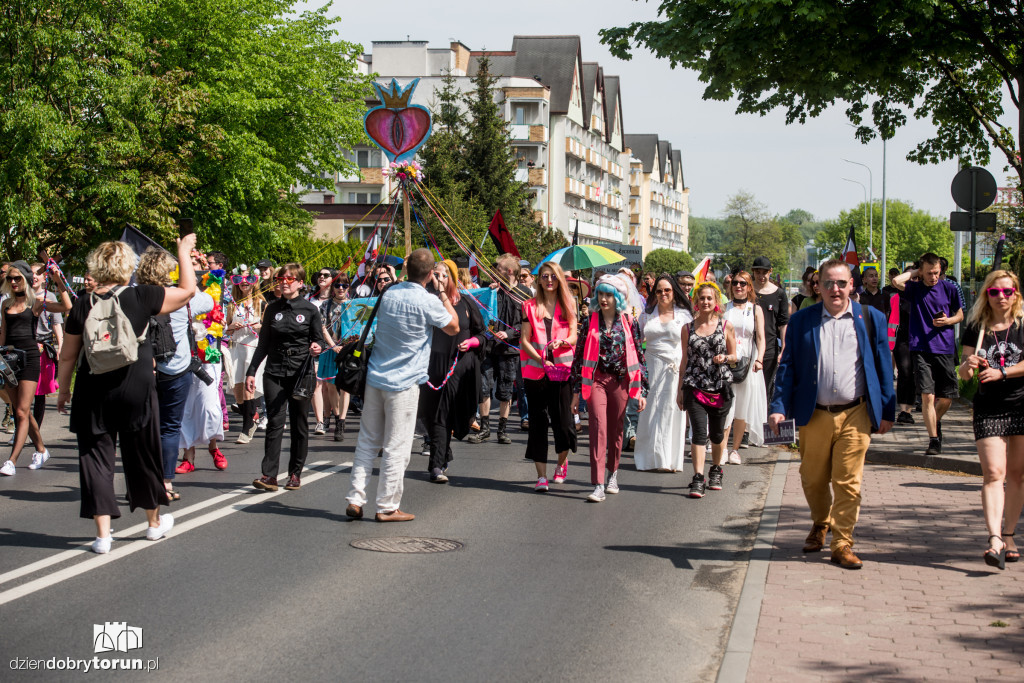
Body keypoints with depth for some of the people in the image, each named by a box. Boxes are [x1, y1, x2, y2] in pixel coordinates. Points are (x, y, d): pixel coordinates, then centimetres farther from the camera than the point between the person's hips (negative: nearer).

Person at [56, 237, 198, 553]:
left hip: (93, 393, 0)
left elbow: (67, 356, 3)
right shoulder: (141, 297, -8)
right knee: (142, 455, 15)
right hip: (137, 389, 0)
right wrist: (184, 251, 13)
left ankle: (103, 535, 1)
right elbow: (188, 290, 2)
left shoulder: (82, 306, -4)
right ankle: (154, 522, 32)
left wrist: (63, 390, 17)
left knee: (95, 456, 5)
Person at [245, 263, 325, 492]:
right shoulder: (272, 309, 9)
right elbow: (263, 344, 13)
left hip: (301, 374, -1)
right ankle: (269, 475, -12)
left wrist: (317, 348, -16)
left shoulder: (310, 310, 3)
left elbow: (319, 340, 7)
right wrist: (251, 371, 9)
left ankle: (295, 473, 15)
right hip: (274, 373, 1)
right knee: (275, 422, -8)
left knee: (299, 425, 5)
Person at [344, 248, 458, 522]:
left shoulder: (389, 293, 6)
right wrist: (442, 293, 3)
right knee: (396, 448, 1)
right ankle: (387, 507, 5)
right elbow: (454, 327, -1)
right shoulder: (427, 301, -13)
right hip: (404, 383, -6)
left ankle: (355, 501, 12)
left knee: (367, 442, 12)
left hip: (375, 377, 6)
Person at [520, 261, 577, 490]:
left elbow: (573, 336, 5)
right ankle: (541, 475, 4)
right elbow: (525, 340, 2)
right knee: (538, 421, 0)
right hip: (535, 371, 0)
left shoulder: (568, 305, 9)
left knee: (562, 419, -5)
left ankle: (562, 461, 24)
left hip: (561, 370, 0)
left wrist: (560, 342, -17)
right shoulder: (530, 306, 7)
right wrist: (541, 359, -11)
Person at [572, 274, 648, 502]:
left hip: (620, 381, 1)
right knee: (598, 428, -10)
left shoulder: (629, 323, 3)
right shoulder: (591, 321, 4)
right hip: (596, 380, -1)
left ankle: (613, 474, 31)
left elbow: (638, 355, 5)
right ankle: (598, 485, -14)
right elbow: (580, 353, 7)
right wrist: (576, 388, 4)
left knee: (616, 430, 10)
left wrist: (641, 391, 2)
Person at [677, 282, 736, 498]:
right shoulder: (688, 328, 7)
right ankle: (698, 479, -12)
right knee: (699, 432, -11)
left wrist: (725, 358, -12)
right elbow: (685, 359, 12)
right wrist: (679, 389, 11)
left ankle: (716, 471, 32)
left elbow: (734, 355, 11)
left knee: (717, 433, 10)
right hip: (695, 386, 0)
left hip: (720, 386, 0)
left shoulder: (726, 326, 4)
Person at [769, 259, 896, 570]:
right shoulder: (801, 321, 5)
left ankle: (842, 544, 10)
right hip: (814, 416, 1)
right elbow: (787, 366, 5)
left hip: (854, 416, -1)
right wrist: (779, 407, -5)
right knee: (813, 481, 12)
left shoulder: (871, 319, 5)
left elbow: (883, 367, 7)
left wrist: (887, 412, 4)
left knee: (848, 483, -2)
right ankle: (821, 524, 39)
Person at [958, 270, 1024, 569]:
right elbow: (964, 374, 5)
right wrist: (968, 364, -16)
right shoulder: (976, 327, 5)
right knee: (993, 473, -11)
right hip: (989, 409, 0)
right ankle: (995, 539, -22)